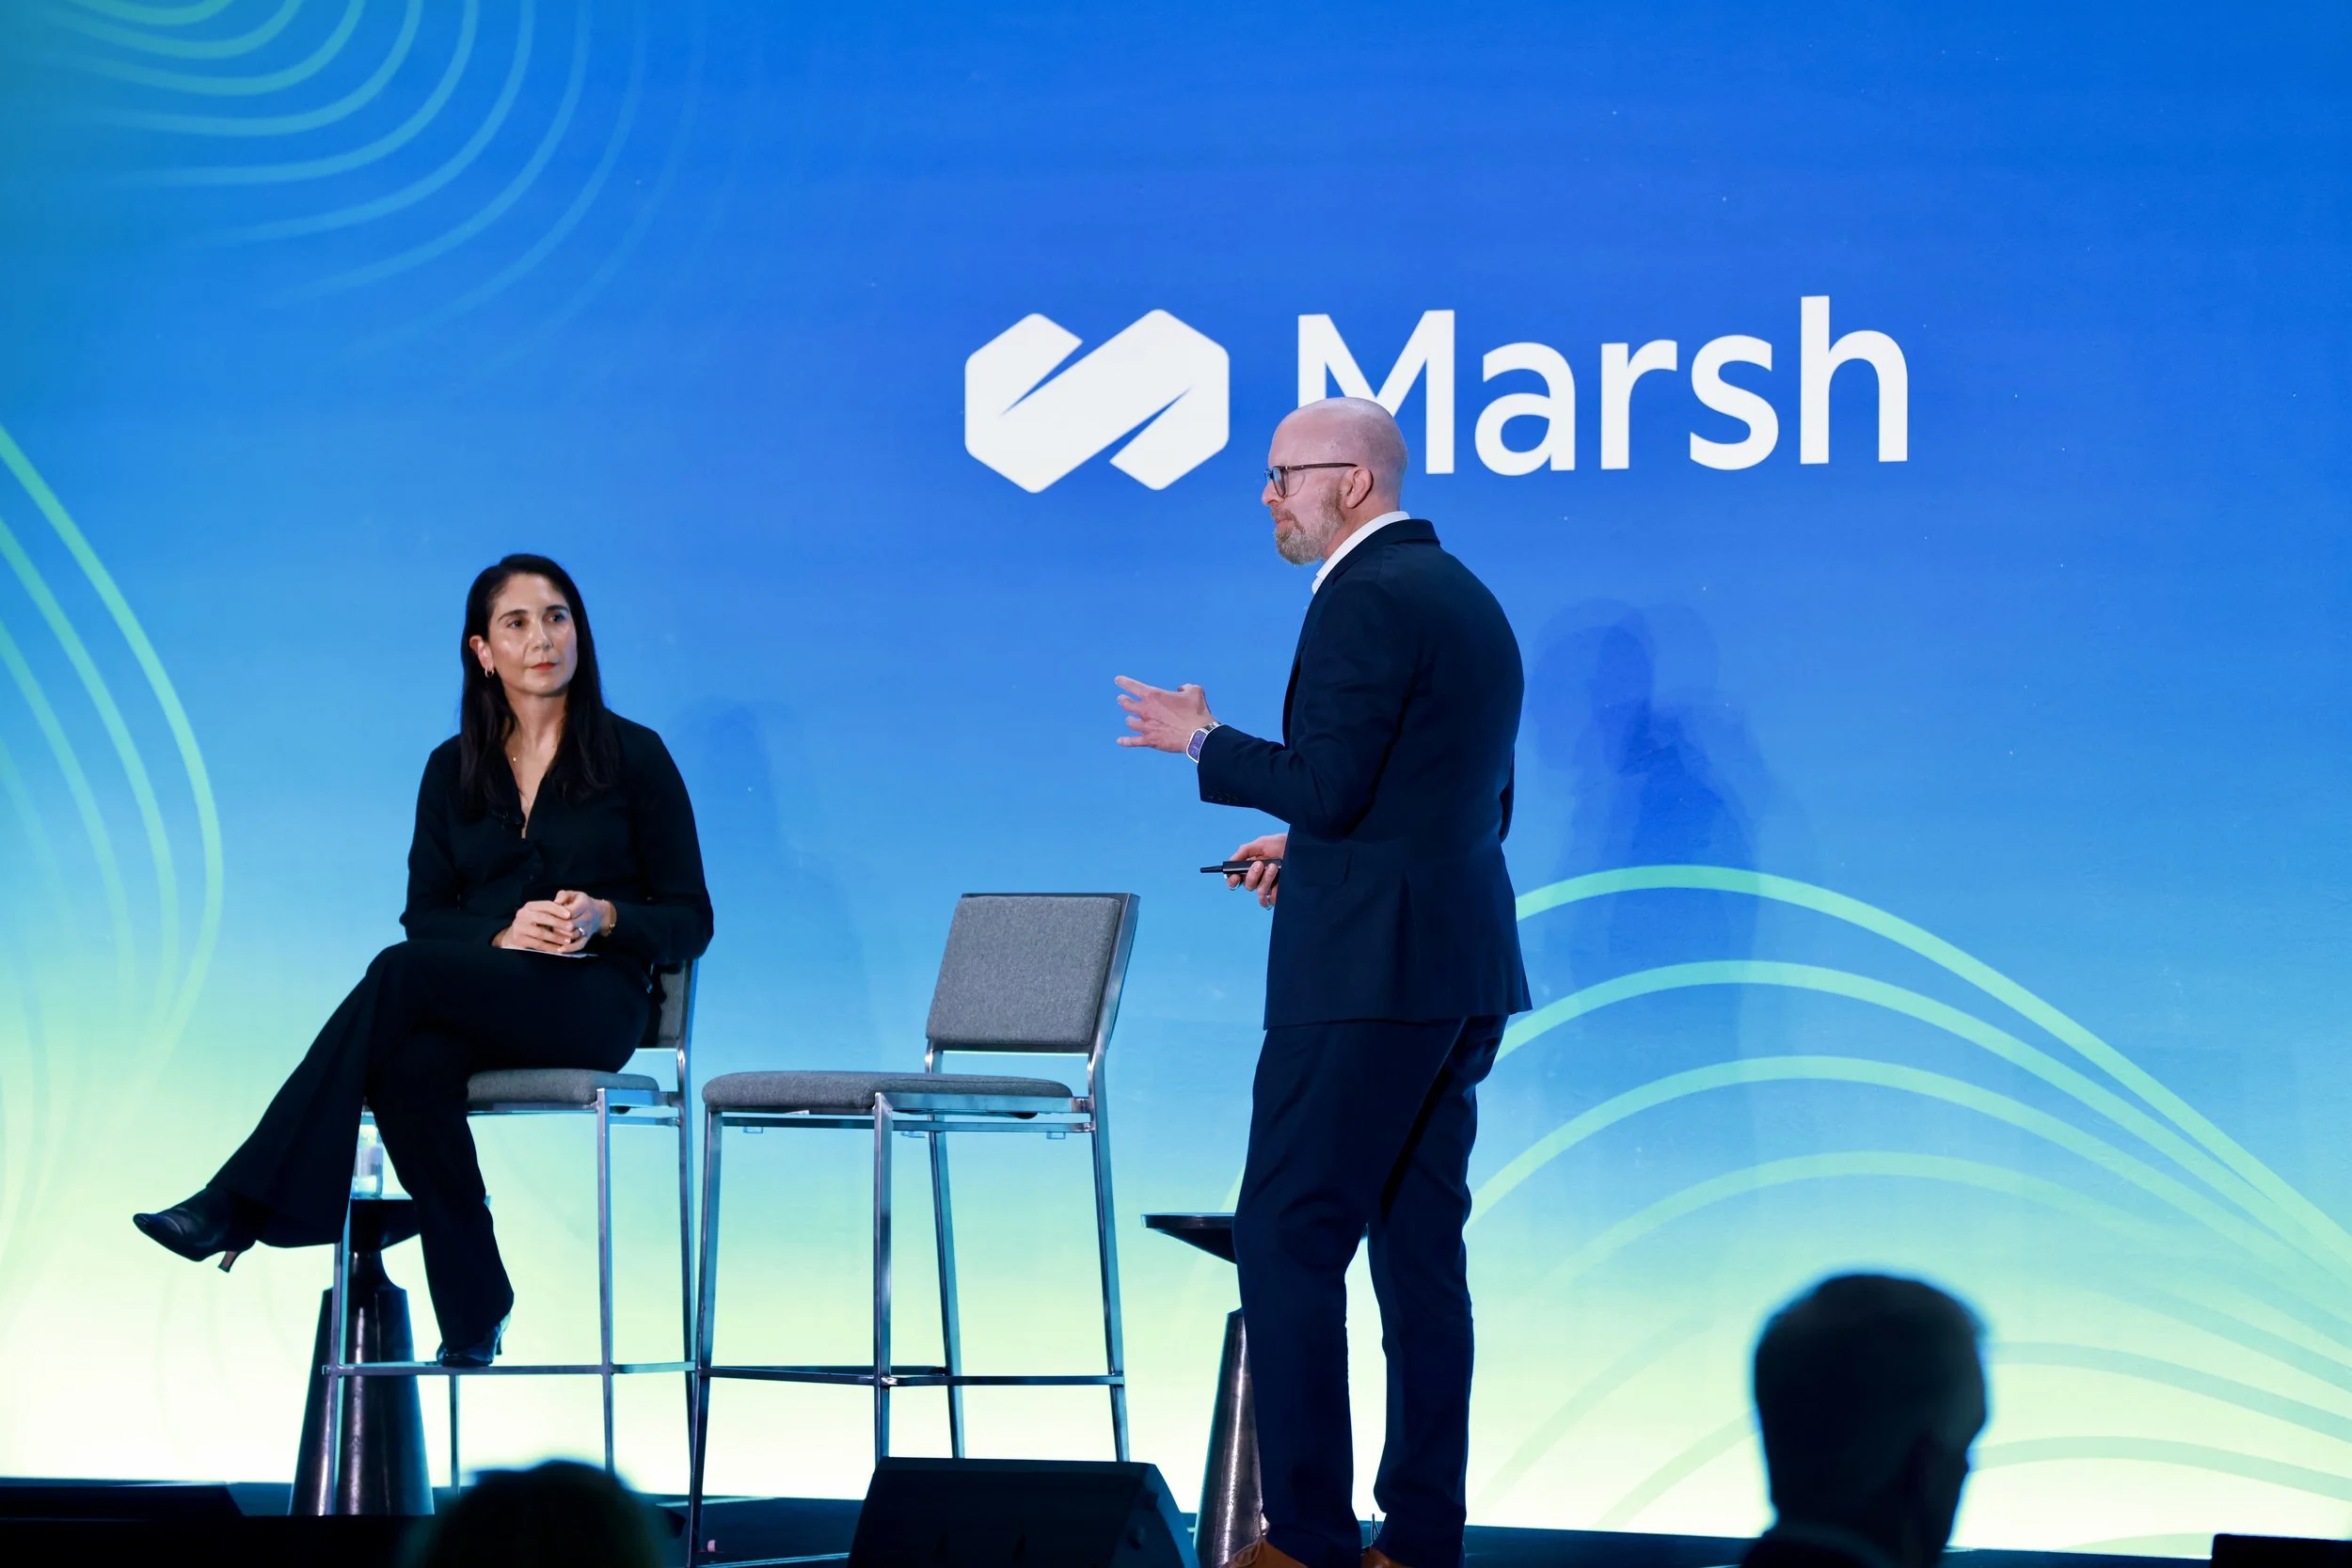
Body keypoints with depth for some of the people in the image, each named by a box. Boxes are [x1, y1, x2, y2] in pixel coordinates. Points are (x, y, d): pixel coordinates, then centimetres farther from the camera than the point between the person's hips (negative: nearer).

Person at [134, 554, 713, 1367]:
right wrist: (502, 934, -10)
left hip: (591, 1001, -3)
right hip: (474, 1001, 3)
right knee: (412, 1069, -36)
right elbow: (425, 916, 12)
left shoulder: (633, 756, 5)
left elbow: (689, 921, 5)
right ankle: (472, 1319, -28)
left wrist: (604, 918, -16)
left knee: (400, 972, -31)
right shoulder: (453, 769, 14)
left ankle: (241, 1204, -33)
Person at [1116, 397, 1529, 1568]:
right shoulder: (1466, 597, 17)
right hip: (1461, 970, 10)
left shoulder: (1366, 600, -14)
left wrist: (1205, 745, -5)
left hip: (1368, 973, -10)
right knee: (1419, 1248, 10)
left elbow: (1329, 786, -20)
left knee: (1284, 1239, -4)